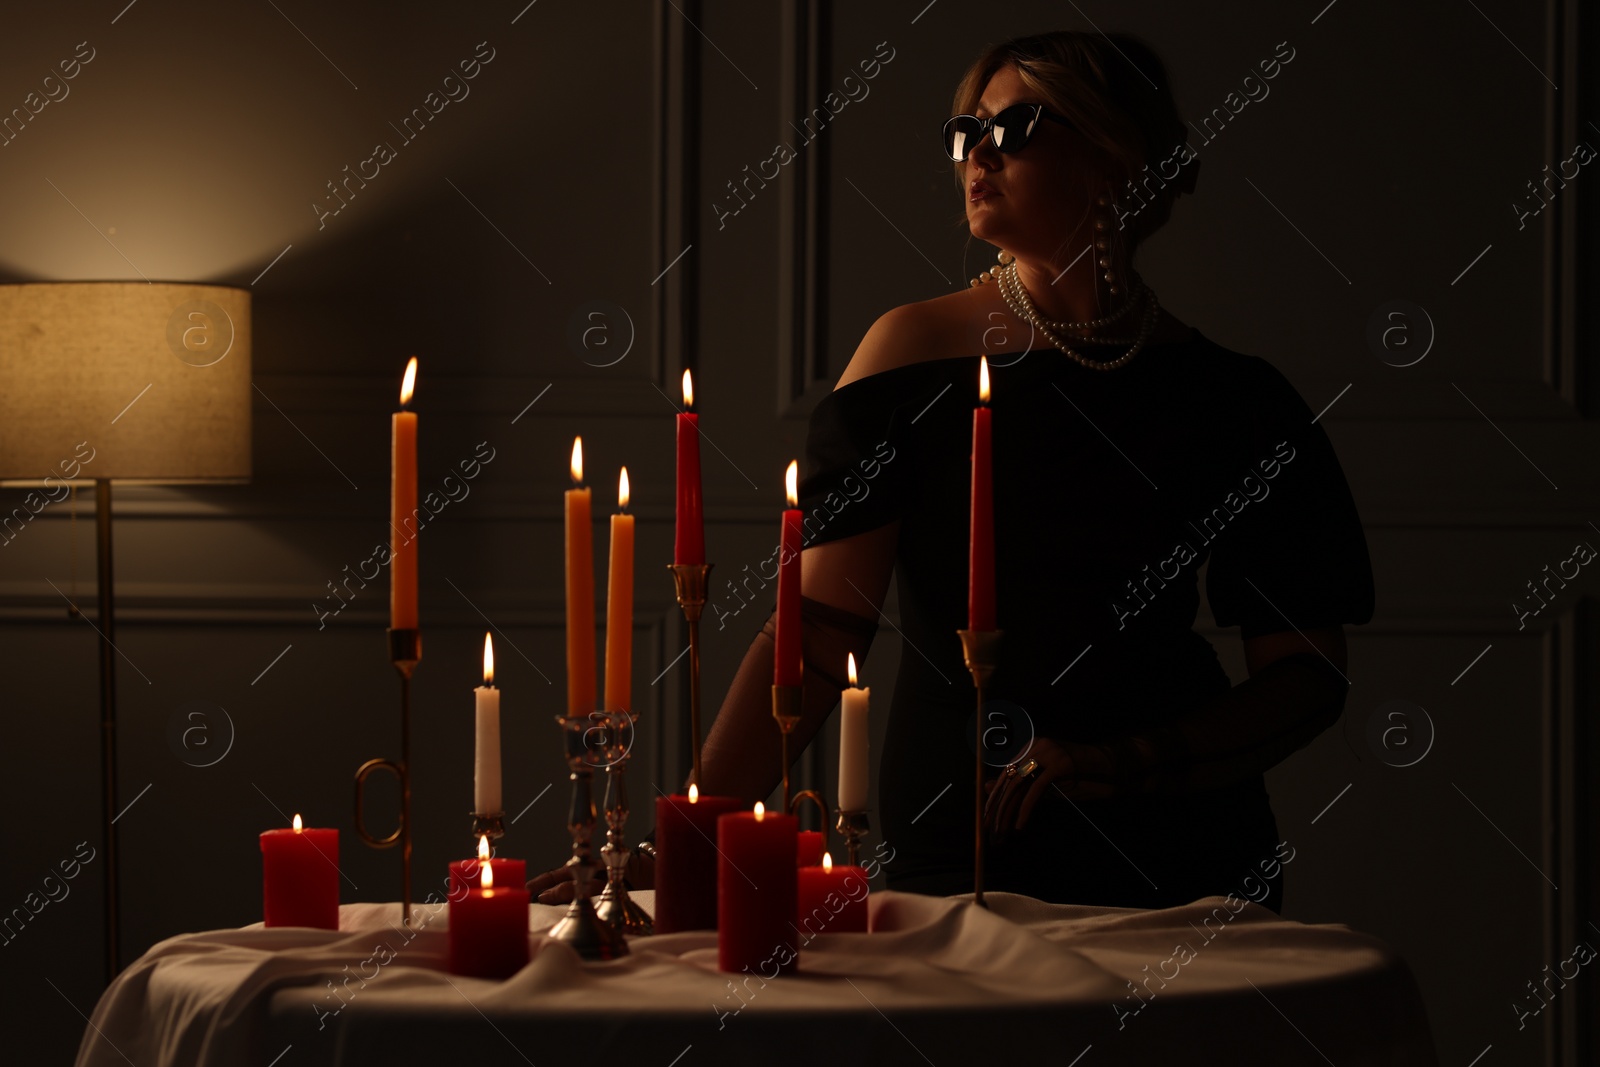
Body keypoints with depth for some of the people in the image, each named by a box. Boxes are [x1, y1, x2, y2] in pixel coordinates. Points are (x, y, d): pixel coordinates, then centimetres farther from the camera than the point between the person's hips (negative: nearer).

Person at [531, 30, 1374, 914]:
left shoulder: (1230, 400, 0)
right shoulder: (916, 352, -1)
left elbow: (1308, 674, 1)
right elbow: (821, 626, -6)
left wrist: (1125, 765, -14)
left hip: (1172, 856, 1)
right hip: (947, 854, -1)